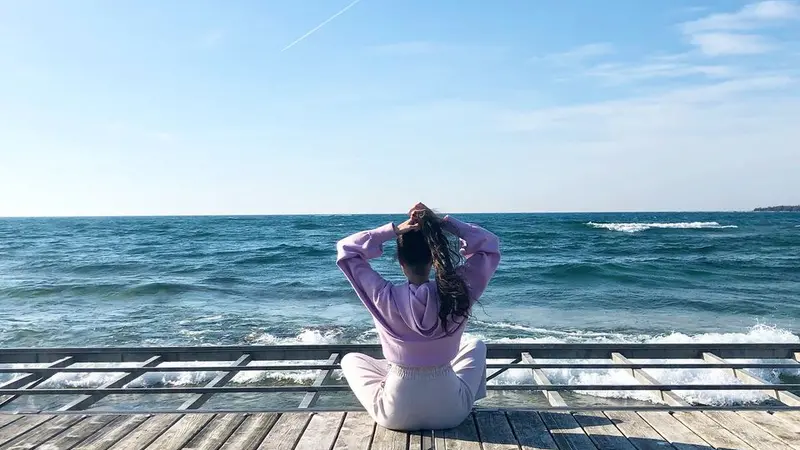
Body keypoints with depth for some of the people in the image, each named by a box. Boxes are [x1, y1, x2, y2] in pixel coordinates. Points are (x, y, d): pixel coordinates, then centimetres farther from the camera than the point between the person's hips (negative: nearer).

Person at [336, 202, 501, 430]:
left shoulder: (386, 297, -20)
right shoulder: (458, 293, -17)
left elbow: (345, 249, -6)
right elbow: (490, 245, -1)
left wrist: (394, 230, -14)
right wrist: (442, 222, -11)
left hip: (396, 415, -1)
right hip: (450, 411, 1)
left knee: (350, 360, 26)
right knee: (476, 346, 29)